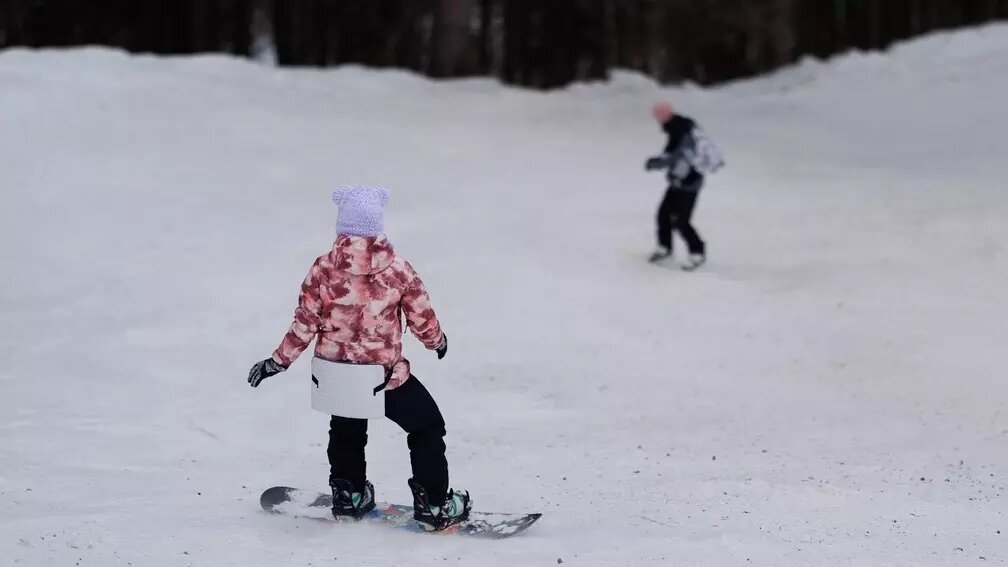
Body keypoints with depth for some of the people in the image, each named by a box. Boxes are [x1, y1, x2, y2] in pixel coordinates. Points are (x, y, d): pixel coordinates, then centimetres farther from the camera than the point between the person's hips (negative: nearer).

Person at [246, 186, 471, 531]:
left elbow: (304, 325, -7)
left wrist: (277, 363, 6)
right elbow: (422, 318, -3)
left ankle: (348, 496, 41)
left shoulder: (323, 270, -12)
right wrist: (437, 340, 19)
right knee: (427, 426, 16)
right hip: (386, 374, -3)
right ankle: (434, 505, 13)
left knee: (346, 429, 32)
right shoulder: (398, 269, -14)